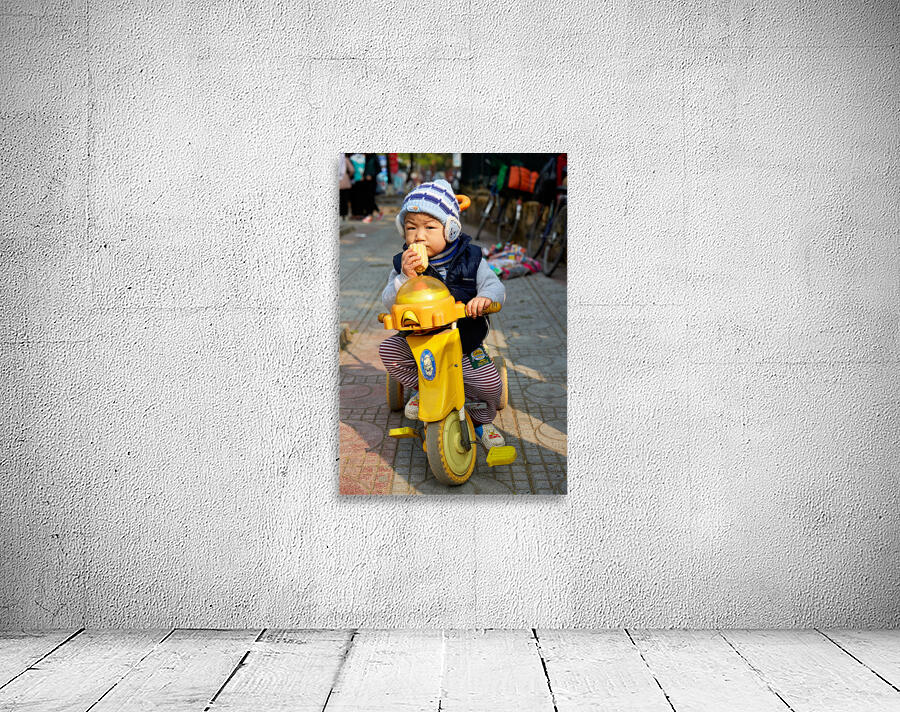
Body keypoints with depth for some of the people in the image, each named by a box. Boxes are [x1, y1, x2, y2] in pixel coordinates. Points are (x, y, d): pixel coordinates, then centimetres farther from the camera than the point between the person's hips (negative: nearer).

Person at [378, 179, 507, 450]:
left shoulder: (469, 259, -7)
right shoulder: (403, 264, -6)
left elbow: (494, 285, -10)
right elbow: (389, 302, -12)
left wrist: (485, 297, -35)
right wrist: (405, 277, -31)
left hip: (464, 343, -2)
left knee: (490, 383, -17)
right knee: (388, 349, -20)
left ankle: (482, 420, 18)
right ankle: (420, 390, 6)